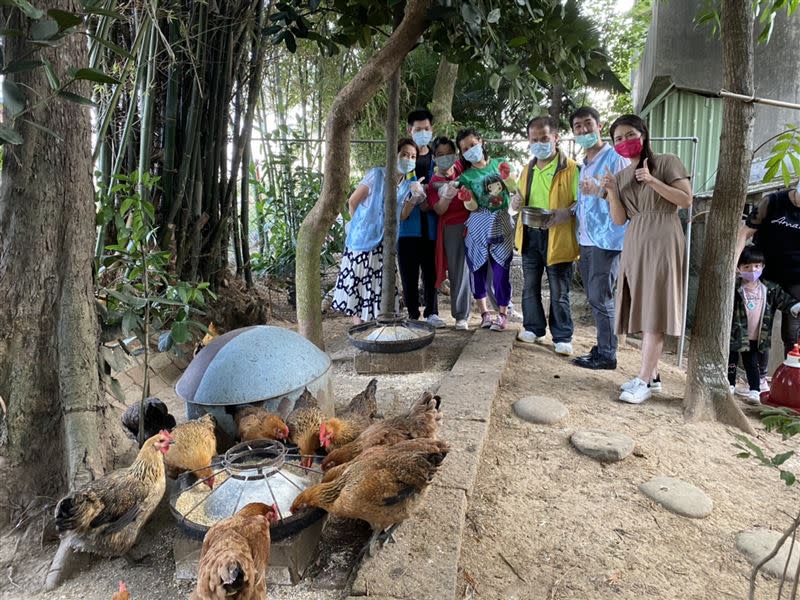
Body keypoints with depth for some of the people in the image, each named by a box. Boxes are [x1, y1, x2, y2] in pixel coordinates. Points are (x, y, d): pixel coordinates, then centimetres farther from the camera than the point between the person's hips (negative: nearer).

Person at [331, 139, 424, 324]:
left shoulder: (408, 184, 4)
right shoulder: (377, 174, -13)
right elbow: (352, 201, -5)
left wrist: (413, 201, -12)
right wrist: (361, 225, 4)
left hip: (385, 242, 5)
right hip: (364, 239, -5)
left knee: (380, 286, 7)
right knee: (359, 283, 0)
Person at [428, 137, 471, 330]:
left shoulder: (461, 167, 8)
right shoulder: (433, 183, 2)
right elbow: (439, 210, -10)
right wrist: (446, 197, -28)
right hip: (452, 228, -1)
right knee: (458, 272, 0)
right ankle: (461, 316, 7)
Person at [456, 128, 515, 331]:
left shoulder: (499, 163, 7)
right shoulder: (466, 176, 3)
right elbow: (473, 207, -4)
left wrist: (507, 177, -8)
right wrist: (466, 199, -25)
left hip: (501, 225, 0)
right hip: (478, 227, 0)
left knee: (501, 270, -3)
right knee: (478, 269, 5)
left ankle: (502, 314, 10)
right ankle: (484, 312, 21)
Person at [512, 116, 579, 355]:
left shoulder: (570, 168, -8)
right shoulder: (528, 169, 12)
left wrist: (565, 213, -27)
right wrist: (517, 202, 3)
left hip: (557, 237, -6)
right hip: (530, 235, 6)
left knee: (559, 292, 2)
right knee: (530, 287, 14)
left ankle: (563, 337, 14)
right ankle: (533, 329, 29)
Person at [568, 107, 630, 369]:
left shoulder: (615, 158, -8)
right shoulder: (584, 163, 18)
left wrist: (600, 191, -28)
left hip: (606, 239, -8)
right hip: (586, 239, 8)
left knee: (600, 298, -6)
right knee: (594, 297, 12)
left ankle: (606, 355, 3)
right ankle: (604, 345, 22)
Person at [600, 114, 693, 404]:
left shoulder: (667, 162, 1)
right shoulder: (620, 176, 15)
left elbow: (686, 199, -8)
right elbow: (619, 220, 8)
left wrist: (653, 181, -17)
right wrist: (611, 192, -7)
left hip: (662, 242, -6)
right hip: (634, 245, 6)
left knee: (654, 310, -8)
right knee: (642, 310, 6)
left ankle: (644, 380, -7)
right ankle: (651, 374, 15)